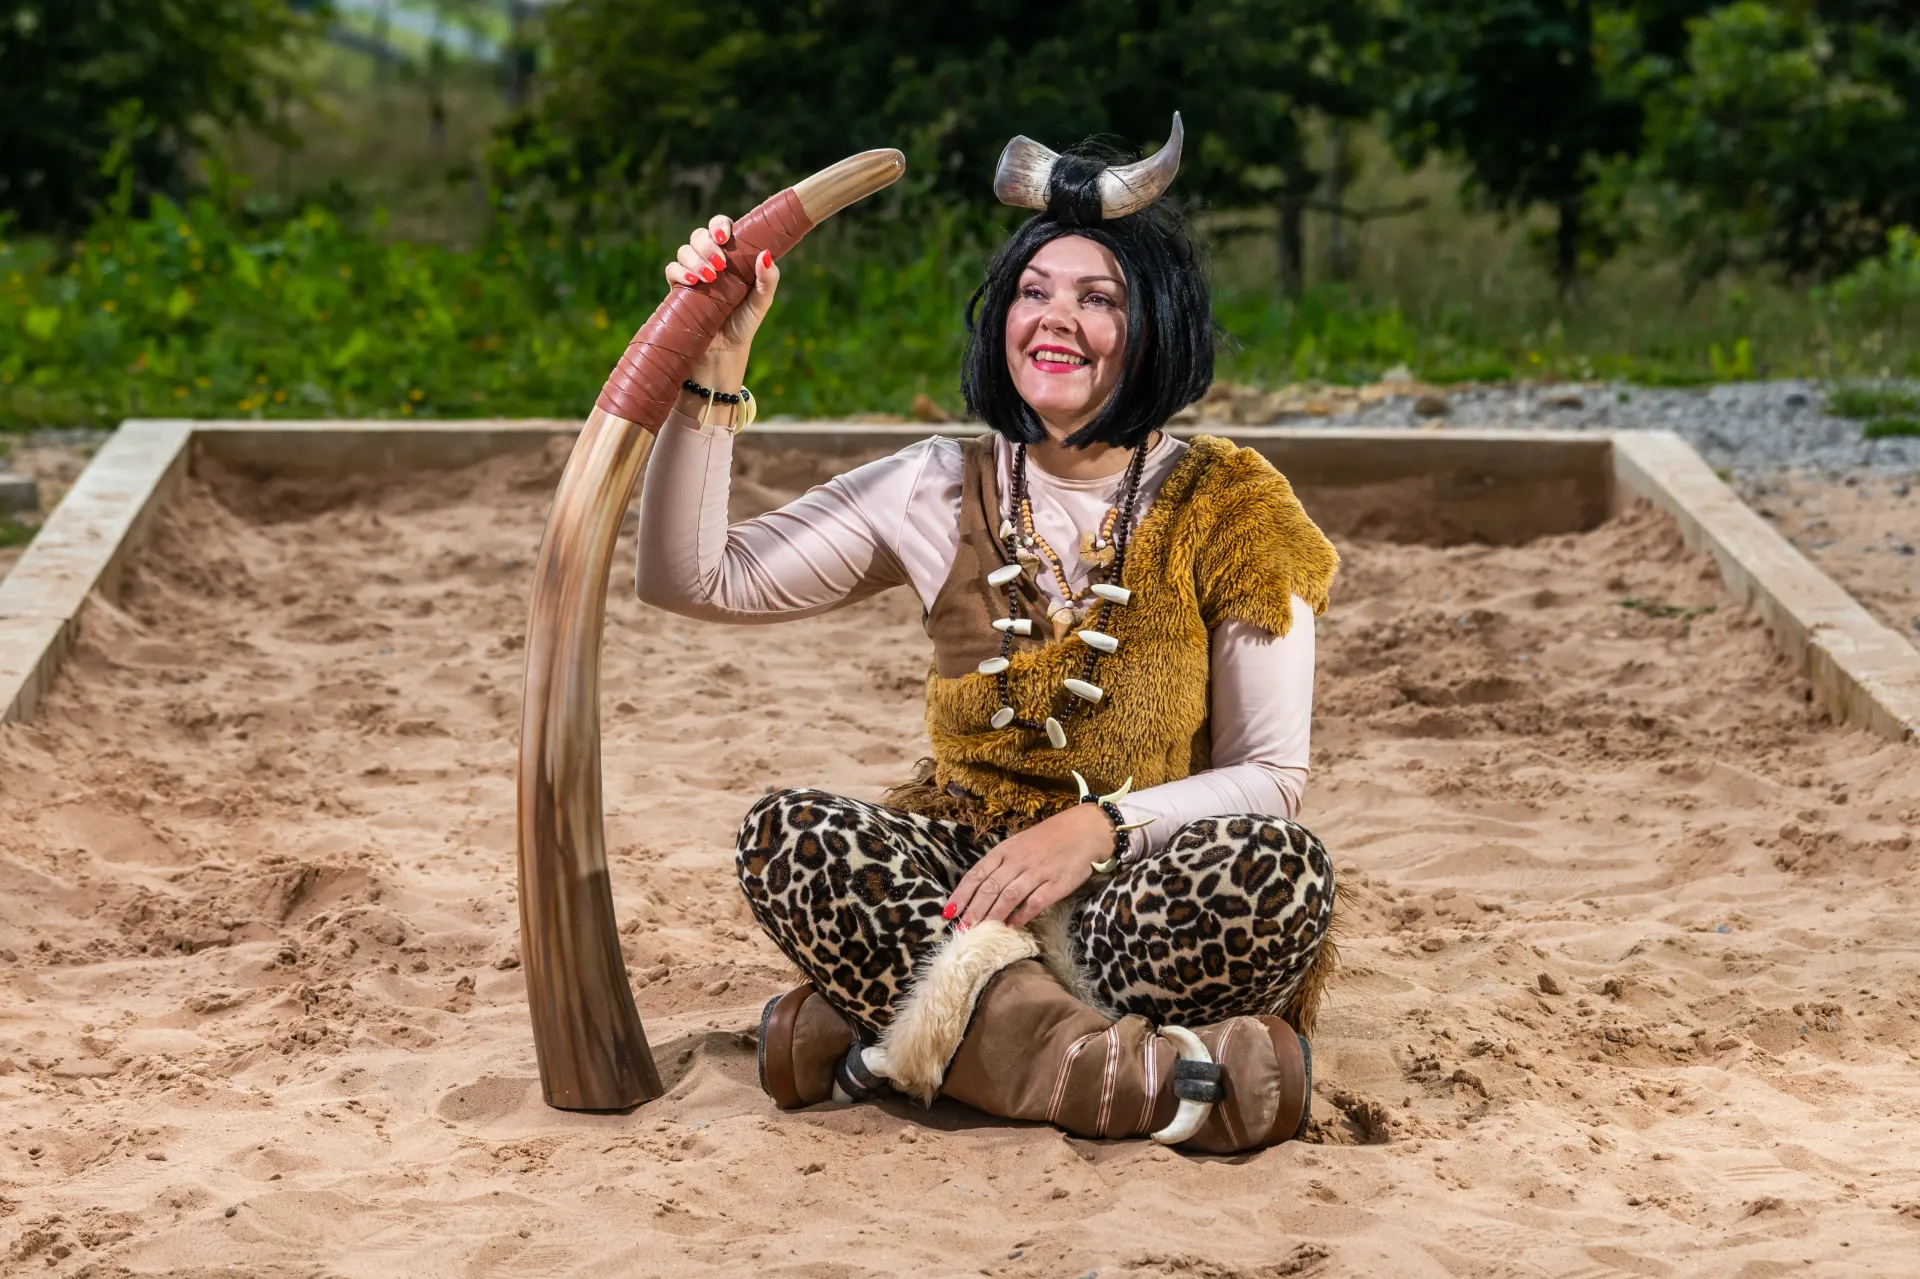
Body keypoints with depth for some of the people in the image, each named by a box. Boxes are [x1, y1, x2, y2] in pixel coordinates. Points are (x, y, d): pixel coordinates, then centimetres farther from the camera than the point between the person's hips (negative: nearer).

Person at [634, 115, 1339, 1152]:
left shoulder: (1225, 511, -2)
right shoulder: (942, 493, 4)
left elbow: (1272, 778, -3)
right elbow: (691, 578, 1)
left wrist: (1099, 826, -20)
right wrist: (717, 364, -8)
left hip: (1145, 899, -2)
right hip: (965, 881, 2)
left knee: (1279, 868, -33)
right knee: (785, 835, -27)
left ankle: (945, 1028, -25)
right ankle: (1140, 1075, -33)